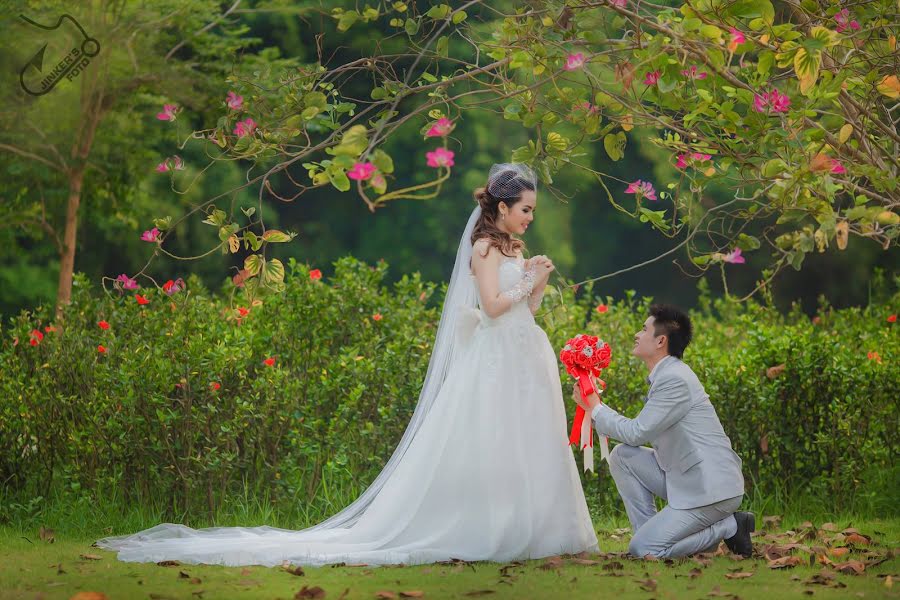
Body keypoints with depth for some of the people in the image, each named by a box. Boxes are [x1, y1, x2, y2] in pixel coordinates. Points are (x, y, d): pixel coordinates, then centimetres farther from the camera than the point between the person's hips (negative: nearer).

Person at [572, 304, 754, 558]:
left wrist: (595, 407, -4)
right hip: (685, 478, 9)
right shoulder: (666, 374, 13)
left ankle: (728, 527, -2)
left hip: (710, 488, -9)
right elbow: (642, 432, 13)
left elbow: (637, 433, -15)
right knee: (622, 455, 4)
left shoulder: (674, 379, -19)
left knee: (642, 548, -12)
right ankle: (651, 532, 8)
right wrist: (595, 406, 6)